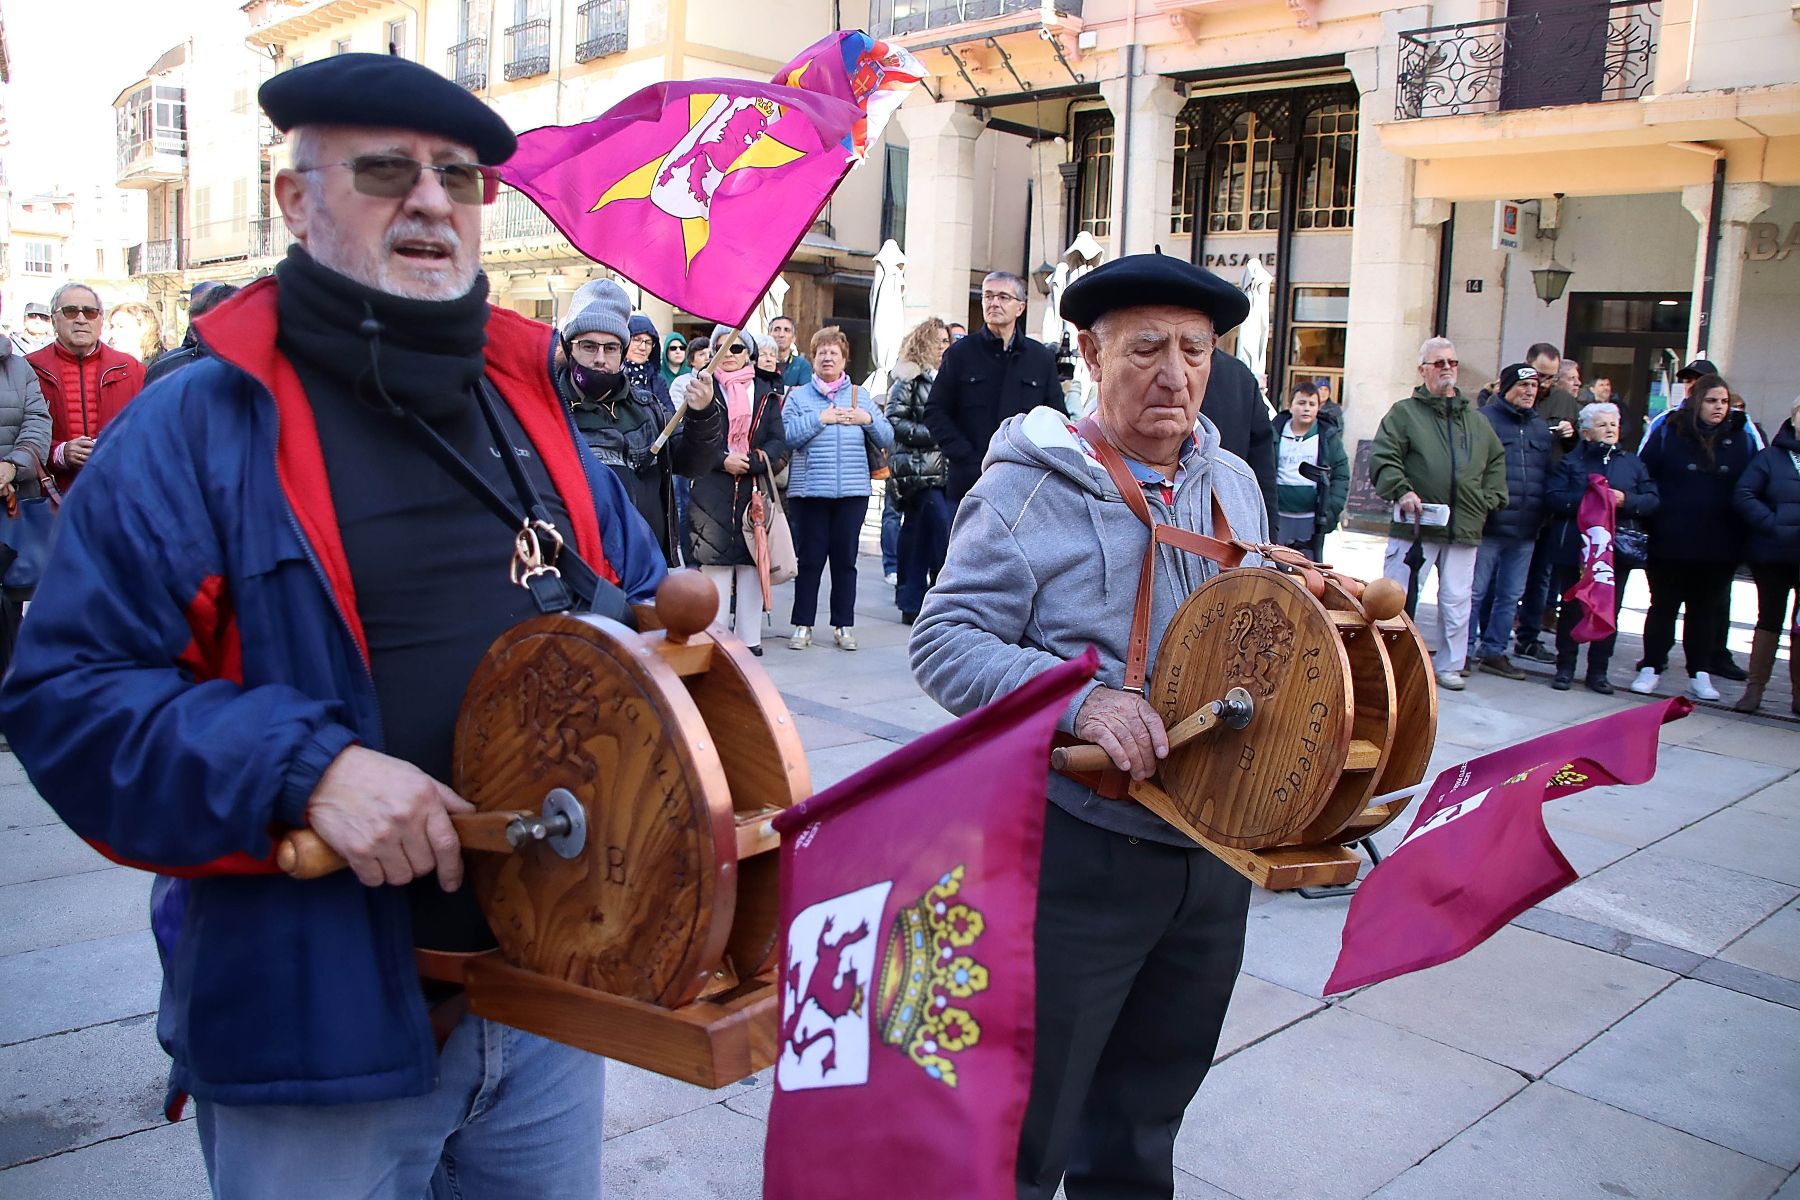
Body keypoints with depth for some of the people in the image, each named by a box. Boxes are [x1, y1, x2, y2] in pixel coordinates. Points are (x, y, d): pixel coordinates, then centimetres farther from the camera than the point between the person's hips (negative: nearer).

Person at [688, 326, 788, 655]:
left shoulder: (765, 393, 12)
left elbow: (779, 442, 5)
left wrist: (750, 461, -11)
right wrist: (723, 460, -13)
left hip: (755, 487, 2)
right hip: (713, 489, -2)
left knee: (752, 560, 2)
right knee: (716, 560, -4)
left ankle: (750, 637, 9)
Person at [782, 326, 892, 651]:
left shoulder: (860, 396, 13)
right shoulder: (798, 396, 6)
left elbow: (887, 438, 9)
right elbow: (787, 435, -10)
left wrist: (868, 419, -8)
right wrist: (821, 418, -13)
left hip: (852, 490, 2)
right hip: (809, 490, -2)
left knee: (845, 558, 7)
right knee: (809, 559, 1)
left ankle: (843, 624, 16)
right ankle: (803, 625, 10)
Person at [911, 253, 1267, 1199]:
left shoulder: (1234, 484, 9)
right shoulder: (1031, 484, -12)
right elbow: (944, 640, -18)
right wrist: (1076, 699, -31)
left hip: (1215, 852, 6)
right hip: (1080, 856, -6)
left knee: (1144, 1119, 24)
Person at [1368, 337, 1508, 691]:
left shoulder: (1477, 421, 18)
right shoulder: (1405, 413, 2)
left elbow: (1497, 462, 25)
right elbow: (1382, 458, -6)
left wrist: (1489, 499, 10)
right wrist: (1401, 491, -19)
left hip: (1464, 528, 4)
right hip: (1415, 527, -4)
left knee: (1456, 602, 9)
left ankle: (1449, 666, 20)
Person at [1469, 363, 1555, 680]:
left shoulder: (1541, 428, 15)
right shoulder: (1484, 419, -6)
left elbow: (1548, 474, 19)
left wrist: (1544, 516, 8)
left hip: (1525, 531, 6)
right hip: (1489, 526, -6)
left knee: (1510, 596, 12)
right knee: (1476, 592, 0)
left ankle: (1494, 652, 21)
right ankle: (1463, 652, 9)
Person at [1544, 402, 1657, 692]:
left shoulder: (1633, 463, 13)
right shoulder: (1572, 461, 5)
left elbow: (1653, 500, 5)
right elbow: (1553, 498, -8)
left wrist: (1625, 500, -13)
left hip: (1618, 548, 2)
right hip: (1575, 547, -2)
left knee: (1609, 611, 5)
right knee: (1572, 609, 3)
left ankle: (1598, 670, 15)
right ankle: (1565, 667, 14)